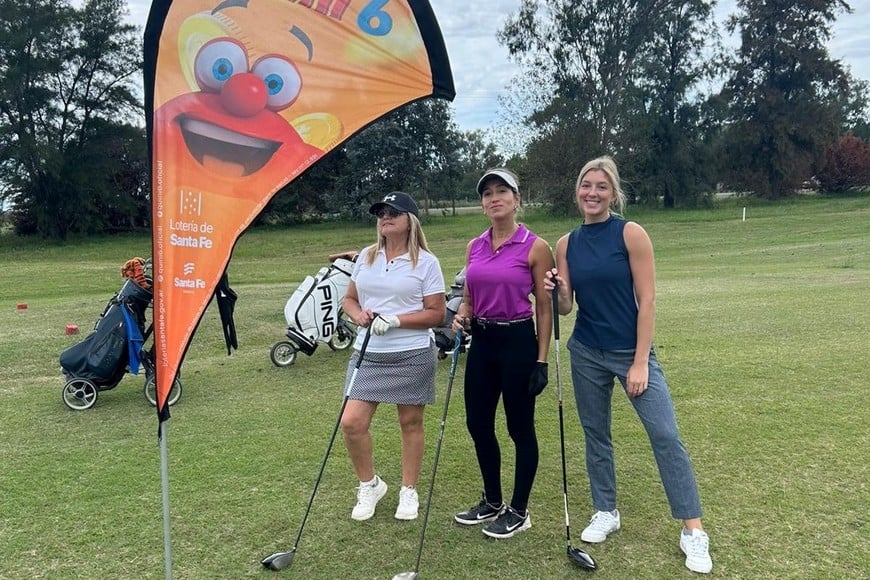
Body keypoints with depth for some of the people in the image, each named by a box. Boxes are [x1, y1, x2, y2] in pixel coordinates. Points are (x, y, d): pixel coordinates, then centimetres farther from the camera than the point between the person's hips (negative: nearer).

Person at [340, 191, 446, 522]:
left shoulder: (426, 262, -4)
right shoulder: (366, 257, 10)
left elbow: (437, 314, -7)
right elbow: (349, 300, 16)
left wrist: (395, 321, -18)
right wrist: (358, 314, -7)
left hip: (412, 355, -4)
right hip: (368, 354, 4)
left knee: (410, 423, 8)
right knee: (351, 423, -3)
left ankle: (409, 491, 27)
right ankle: (369, 484, 21)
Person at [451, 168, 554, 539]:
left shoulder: (535, 247, -8)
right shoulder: (474, 247, 8)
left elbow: (544, 307, -7)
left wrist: (542, 360, -10)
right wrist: (462, 316, -6)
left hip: (518, 341, -6)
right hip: (482, 341, 6)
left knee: (519, 428, 6)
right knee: (477, 424, 12)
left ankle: (519, 512, 23)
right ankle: (492, 502, 32)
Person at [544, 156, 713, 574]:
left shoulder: (630, 234, -9)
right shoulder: (566, 244, 3)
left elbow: (647, 300, -11)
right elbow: (566, 307, 5)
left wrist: (640, 362, -13)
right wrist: (556, 291, -18)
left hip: (632, 352, -4)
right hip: (586, 354, 4)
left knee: (666, 436, -6)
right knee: (595, 434, 13)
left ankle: (693, 531, 6)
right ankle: (606, 513, 30)